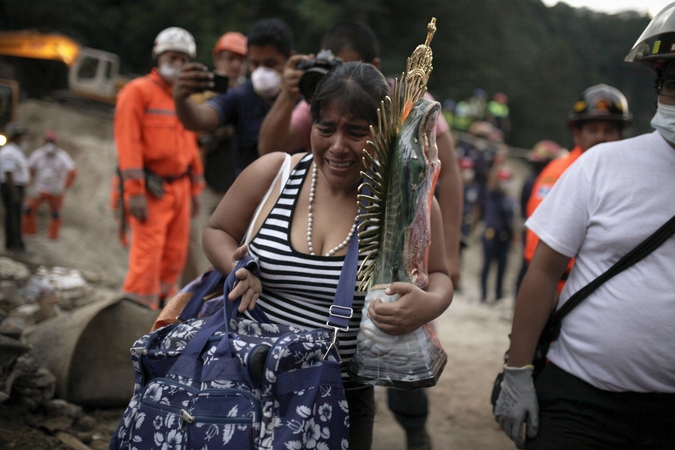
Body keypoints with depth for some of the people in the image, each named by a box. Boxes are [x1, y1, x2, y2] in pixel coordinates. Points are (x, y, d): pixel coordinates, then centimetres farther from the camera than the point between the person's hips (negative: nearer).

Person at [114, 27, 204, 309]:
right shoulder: (137, 92, -5)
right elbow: (128, 142, -12)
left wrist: (195, 188, 18)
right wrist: (135, 191, -19)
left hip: (179, 187, 7)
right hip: (151, 188, -7)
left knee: (175, 254, 9)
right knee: (148, 252, -11)